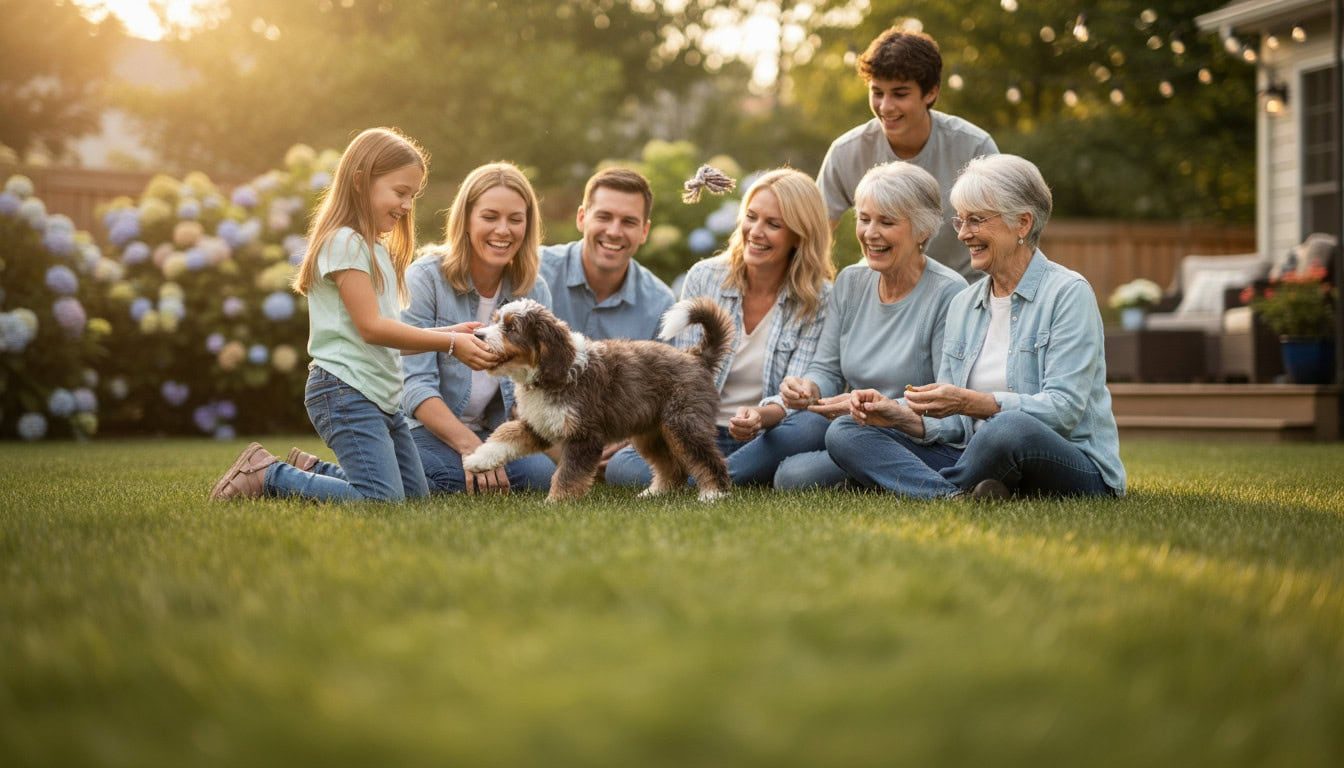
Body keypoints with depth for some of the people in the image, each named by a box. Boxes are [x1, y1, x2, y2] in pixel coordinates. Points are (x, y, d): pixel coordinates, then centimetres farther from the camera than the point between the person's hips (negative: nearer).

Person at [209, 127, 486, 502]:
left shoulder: (377, 249, 19)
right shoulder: (345, 242, -11)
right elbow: (371, 327, -17)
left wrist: (448, 332, 3)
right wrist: (449, 343, -14)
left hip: (382, 396, 10)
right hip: (345, 390, -10)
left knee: (415, 493, 9)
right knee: (382, 498, -21)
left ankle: (310, 469, 22)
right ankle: (266, 474, -5)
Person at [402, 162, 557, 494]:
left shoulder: (535, 291, 3)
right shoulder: (424, 279, -11)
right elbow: (416, 384, -17)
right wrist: (469, 446, -30)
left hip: (495, 431, 4)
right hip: (424, 428, -4)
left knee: (543, 472, -27)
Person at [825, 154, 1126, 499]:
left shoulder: (1068, 293, -6)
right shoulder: (963, 304, 15)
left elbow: (1064, 409, -17)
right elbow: (952, 424, 12)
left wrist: (971, 403, -27)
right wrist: (899, 414, -9)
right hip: (975, 456, 7)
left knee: (1009, 429, -42)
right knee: (844, 432, -8)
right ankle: (957, 496, -32)